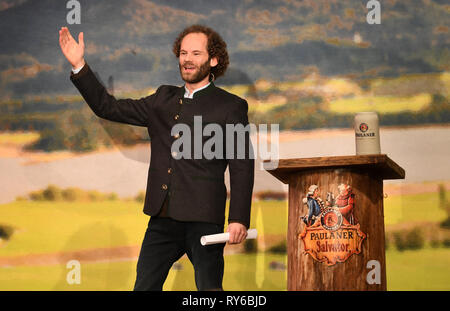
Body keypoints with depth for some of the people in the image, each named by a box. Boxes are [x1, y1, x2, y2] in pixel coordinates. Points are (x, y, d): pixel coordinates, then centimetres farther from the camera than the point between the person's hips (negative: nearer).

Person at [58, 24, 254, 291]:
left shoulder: (231, 106, 2)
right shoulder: (163, 99, 18)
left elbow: (243, 167, -3)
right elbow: (108, 107, 18)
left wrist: (239, 219, -12)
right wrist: (79, 65, 10)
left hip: (204, 219, -5)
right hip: (163, 219, 5)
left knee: (209, 287, -3)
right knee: (144, 286, 4)